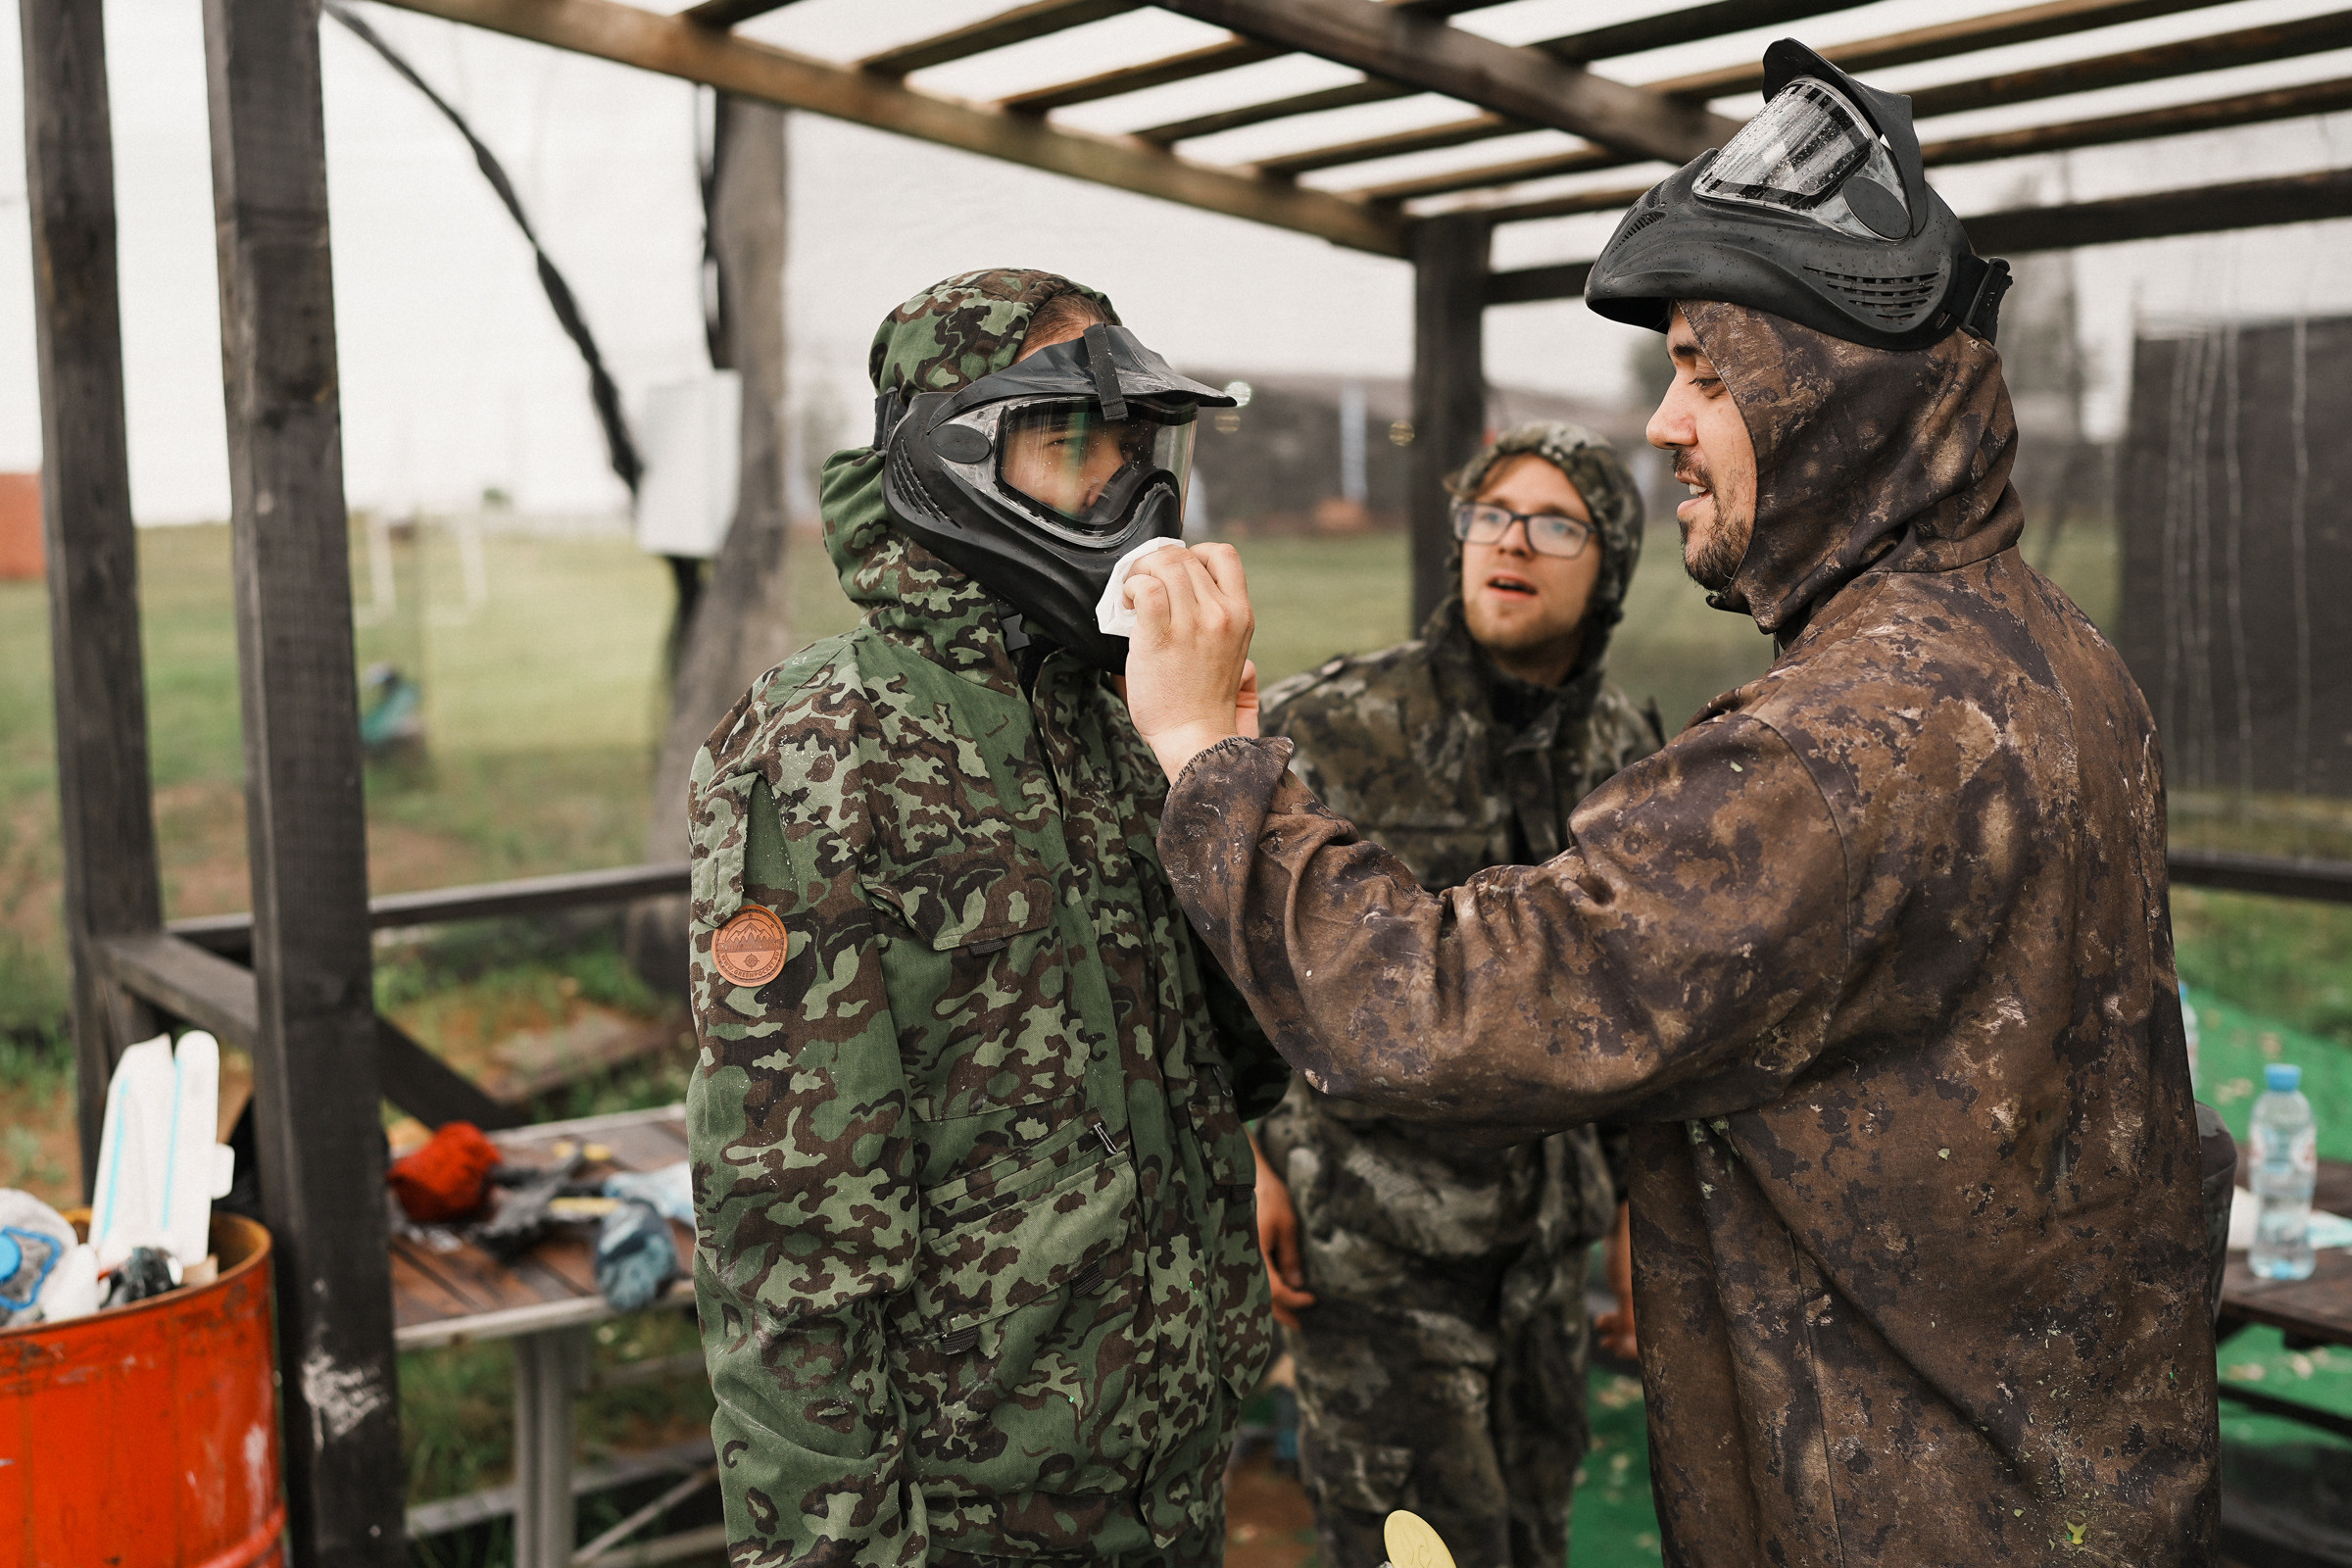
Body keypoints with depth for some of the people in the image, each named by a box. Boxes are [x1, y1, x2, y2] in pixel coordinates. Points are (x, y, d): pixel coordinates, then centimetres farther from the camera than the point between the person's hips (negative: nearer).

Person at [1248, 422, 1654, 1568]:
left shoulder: (1627, 755, 5)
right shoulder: (1331, 727, -10)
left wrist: (1630, 1204, 16)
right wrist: (1246, 1162, -12)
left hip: (1544, 1240, 5)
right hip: (1371, 1240, -5)